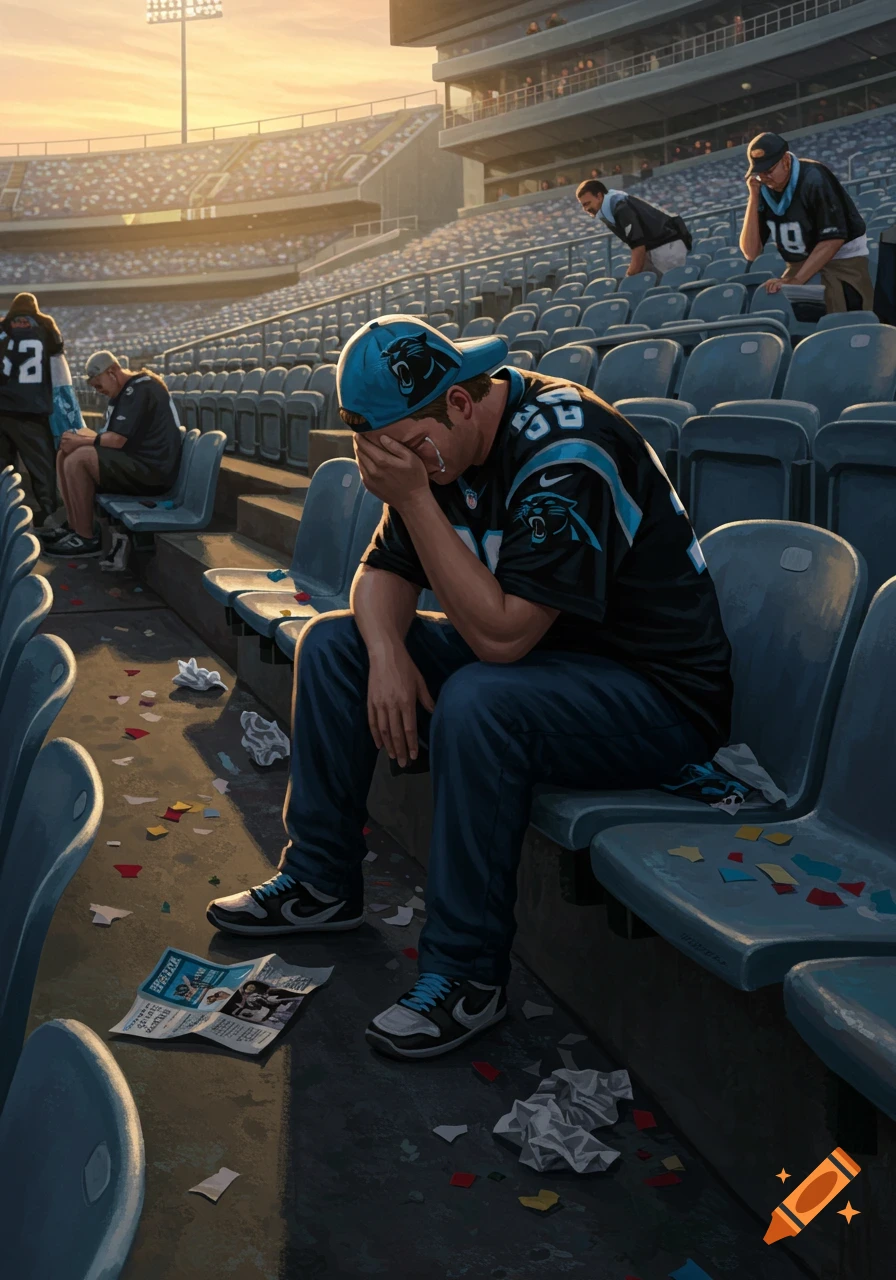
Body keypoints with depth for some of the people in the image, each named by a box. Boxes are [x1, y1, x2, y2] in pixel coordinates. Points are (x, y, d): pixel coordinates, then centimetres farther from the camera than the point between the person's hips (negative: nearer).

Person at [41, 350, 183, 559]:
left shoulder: (140, 389, -15)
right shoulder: (128, 390, 18)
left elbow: (117, 440, -21)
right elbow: (112, 437, 16)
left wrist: (80, 441, -7)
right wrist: (82, 437, -2)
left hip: (152, 470, -11)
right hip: (138, 463, 11)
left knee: (77, 459, -22)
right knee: (65, 454, 7)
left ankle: (87, 539, -14)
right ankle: (74, 525, 6)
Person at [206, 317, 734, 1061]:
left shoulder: (566, 454, -28)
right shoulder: (435, 443, -1)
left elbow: (499, 635, -32)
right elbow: (385, 572, 6)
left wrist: (414, 496, -31)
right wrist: (387, 652, -15)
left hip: (658, 692, -9)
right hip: (535, 651, 9)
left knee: (478, 703, -37)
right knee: (332, 644, 3)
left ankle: (468, 973, -20)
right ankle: (321, 882, 13)